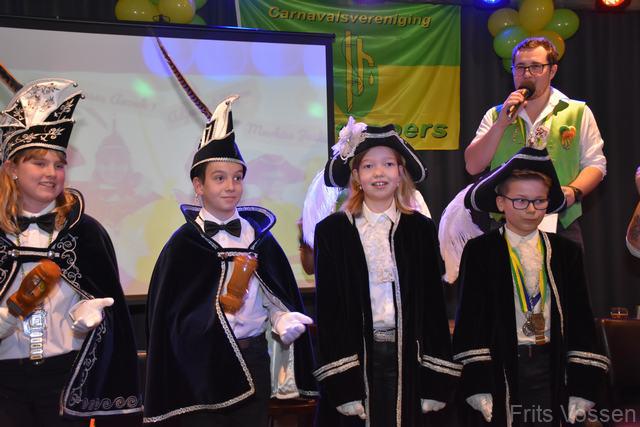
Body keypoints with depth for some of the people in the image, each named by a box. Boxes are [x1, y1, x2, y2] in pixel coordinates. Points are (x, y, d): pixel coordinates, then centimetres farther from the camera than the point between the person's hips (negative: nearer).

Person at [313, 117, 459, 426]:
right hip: (353, 356, -1)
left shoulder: (421, 229, 6)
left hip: (406, 357, 2)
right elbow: (328, 308, -2)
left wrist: (435, 381, 0)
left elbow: (433, 302, 5)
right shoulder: (332, 231, 1)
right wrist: (341, 383, -10)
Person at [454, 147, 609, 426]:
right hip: (499, 369, -2)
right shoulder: (479, 251, -1)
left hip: (552, 369, 2)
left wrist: (583, 385, 0)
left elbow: (580, 319, 6)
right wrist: (477, 383, -12)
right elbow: (470, 318, -4)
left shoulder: (566, 252, 8)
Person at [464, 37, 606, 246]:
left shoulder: (578, 112, 6)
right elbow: (473, 166, 2)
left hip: (561, 227, -1)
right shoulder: (496, 115, 12)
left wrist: (573, 191, -14)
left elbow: (595, 164, 5)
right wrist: (501, 124, -7)